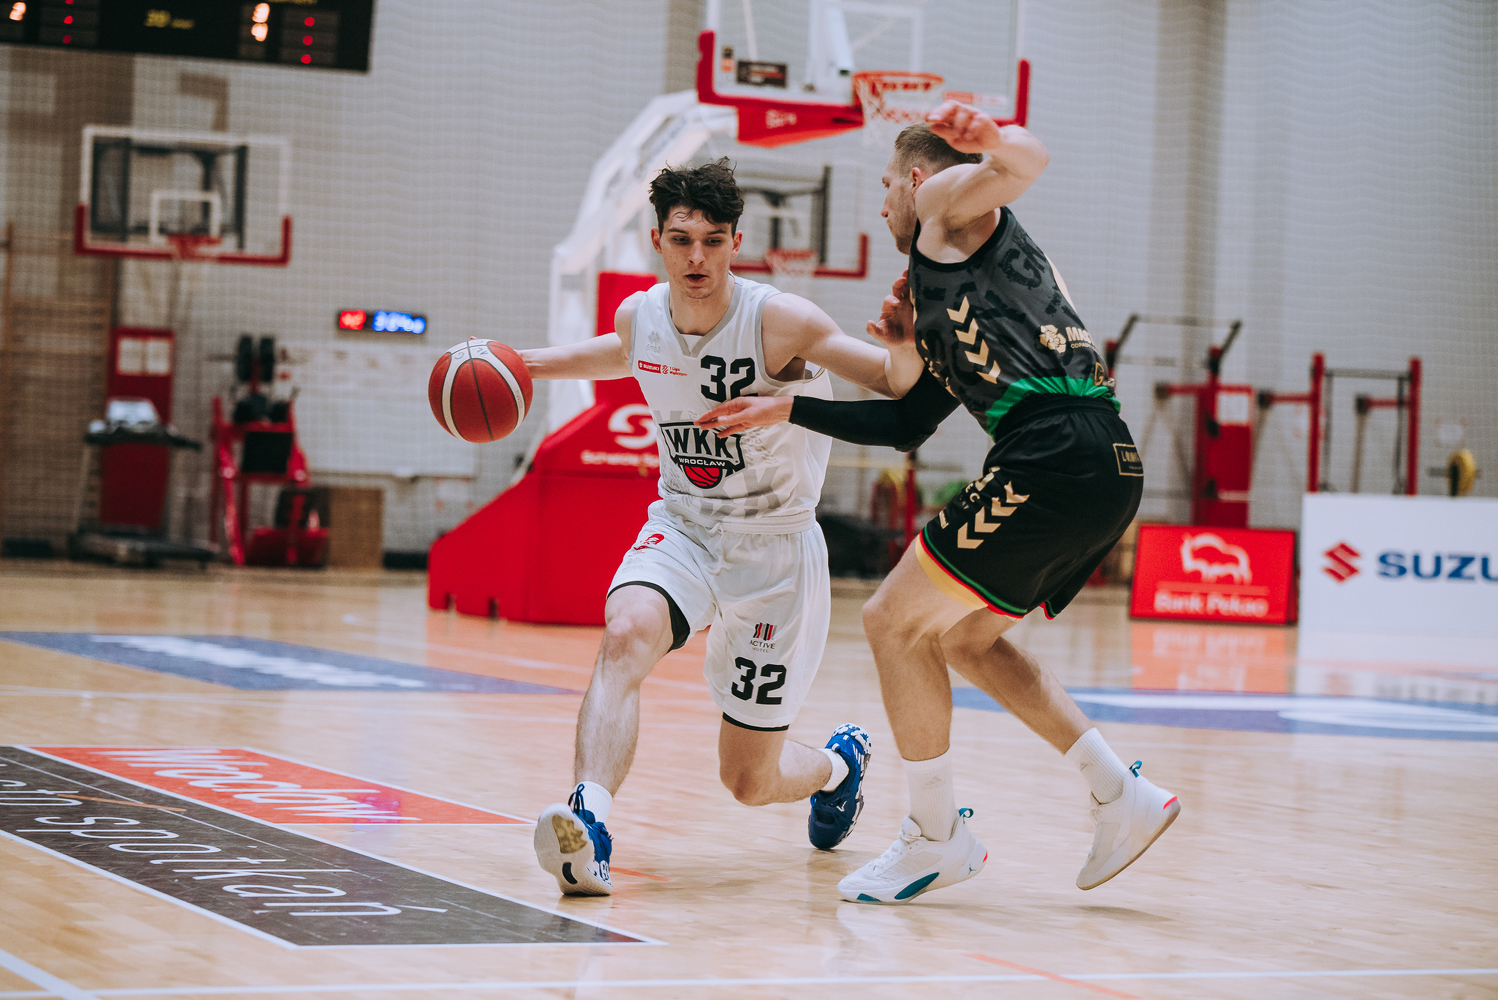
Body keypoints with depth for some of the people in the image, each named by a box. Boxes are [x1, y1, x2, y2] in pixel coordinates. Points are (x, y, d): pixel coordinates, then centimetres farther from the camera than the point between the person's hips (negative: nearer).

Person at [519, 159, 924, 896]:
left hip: (775, 546, -3)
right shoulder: (639, 314, -5)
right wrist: (526, 364, 17)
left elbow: (893, 379, -27)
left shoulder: (779, 321, -21)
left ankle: (837, 764, 40)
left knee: (750, 782, 5)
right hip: (681, 525, 3)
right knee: (626, 635, -33)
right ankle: (586, 824, -43)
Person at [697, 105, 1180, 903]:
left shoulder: (947, 205, 9)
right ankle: (1121, 796, 18)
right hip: (1110, 469, 10)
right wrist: (787, 411, 34)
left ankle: (937, 837, 9)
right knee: (961, 635, 23)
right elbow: (906, 425, 34)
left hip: (1054, 460, -10)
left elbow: (1024, 163, -16)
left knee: (896, 620, 2)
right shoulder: (961, 272, 33)